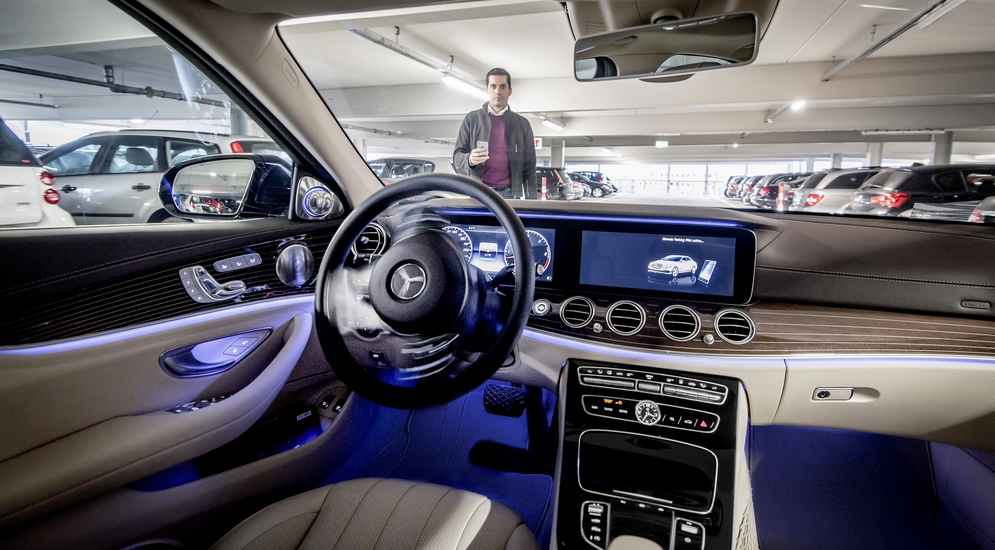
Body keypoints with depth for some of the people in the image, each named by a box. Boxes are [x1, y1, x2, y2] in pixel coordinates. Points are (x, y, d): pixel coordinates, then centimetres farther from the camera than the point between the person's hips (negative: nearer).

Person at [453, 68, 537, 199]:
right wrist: (469, 160, -17)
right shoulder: (471, 119, 9)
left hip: (509, 193, 1)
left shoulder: (522, 124, 12)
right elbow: (457, 156, 8)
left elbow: (529, 168, 9)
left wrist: (531, 202, 0)